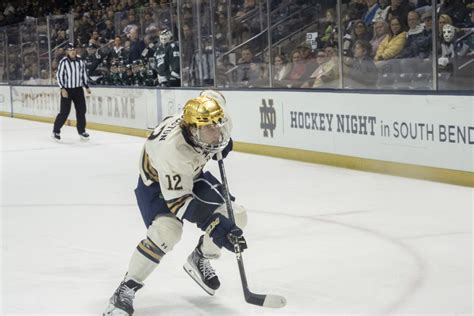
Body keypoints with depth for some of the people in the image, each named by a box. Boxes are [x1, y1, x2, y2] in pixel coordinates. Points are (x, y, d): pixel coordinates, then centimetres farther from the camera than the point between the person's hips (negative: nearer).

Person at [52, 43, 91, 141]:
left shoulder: (80, 61, 4)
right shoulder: (64, 62, -12)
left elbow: (84, 74, 16)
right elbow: (59, 76, -11)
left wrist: (86, 87, 14)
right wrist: (62, 89, -19)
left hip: (78, 89, 5)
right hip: (67, 90, -5)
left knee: (81, 110, 6)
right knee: (64, 112, -7)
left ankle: (81, 131, 19)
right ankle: (56, 131, 6)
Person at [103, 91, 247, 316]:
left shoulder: (220, 121, -27)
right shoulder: (172, 149, -44)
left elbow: (212, 96, 0)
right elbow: (178, 200, -39)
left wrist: (224, 143, 0)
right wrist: (216, 226, -47)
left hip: (192, 174, 7)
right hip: (156, 181, -7)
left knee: (236, 216, -5)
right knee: (166, 230, -32)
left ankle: (199, 260, 21)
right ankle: (126, 289, -17)